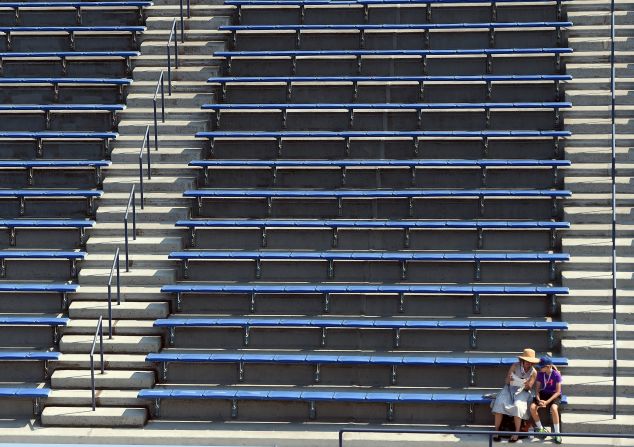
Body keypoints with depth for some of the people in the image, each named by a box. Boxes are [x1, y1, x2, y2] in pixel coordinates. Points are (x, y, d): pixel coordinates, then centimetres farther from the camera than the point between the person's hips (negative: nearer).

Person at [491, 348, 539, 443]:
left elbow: (528, 388, 0)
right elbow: (507, 382, -3)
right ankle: (496, 431, -21)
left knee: (518, 406, -31)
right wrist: (509, 379, -27)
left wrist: (527, 385, -23)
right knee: (500, 403, -25)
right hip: (510, 389, 1)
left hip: (523, 391, -1)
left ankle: (517, 433, -23)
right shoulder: (515, 366, -6)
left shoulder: (533, 372, -5)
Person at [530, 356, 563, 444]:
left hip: (554, 395, -4)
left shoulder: (556, 374, -15)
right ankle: (540, 428, -1)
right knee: (532, 407, -25)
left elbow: (558, 392, -15)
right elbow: (538, 389, 1)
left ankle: (557, 433, -23)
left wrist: (547, 402, -25)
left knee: (553, 408, -38)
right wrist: (539, 400, -19)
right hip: (543, 394, 4)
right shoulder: (540, 374, -3)